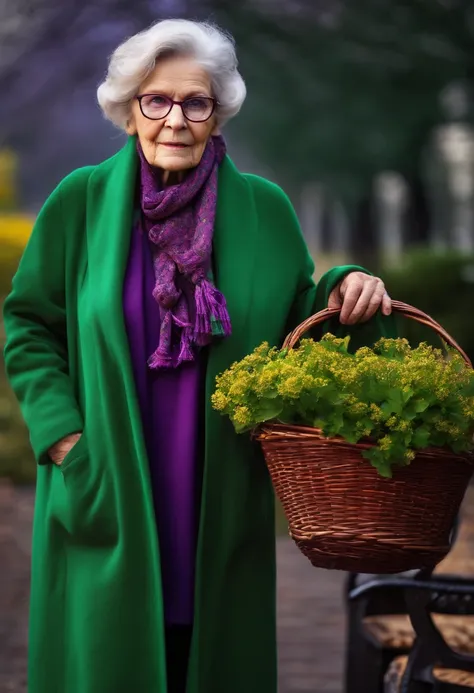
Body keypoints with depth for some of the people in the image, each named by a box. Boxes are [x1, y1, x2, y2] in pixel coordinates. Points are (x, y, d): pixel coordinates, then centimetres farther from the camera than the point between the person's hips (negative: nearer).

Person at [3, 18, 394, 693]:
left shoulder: (264, 209, 1)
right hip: (107, 503, -1)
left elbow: (295, 323, 9)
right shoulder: (81, 201, -2)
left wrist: (343, 292, -12)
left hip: (221, 506, 1)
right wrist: (62, 431, -7)